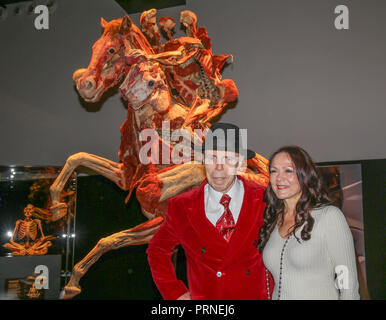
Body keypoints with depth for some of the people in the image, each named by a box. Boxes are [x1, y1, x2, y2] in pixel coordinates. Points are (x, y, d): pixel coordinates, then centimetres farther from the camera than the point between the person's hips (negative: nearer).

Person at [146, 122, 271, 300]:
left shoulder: (264, 200, -8)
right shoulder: (181, 207, -6)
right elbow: (157, 250, 8)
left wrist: (271, 288, -2)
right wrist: (176, 294, 2)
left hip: (256, 295, 0)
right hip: (202, 296, 0)